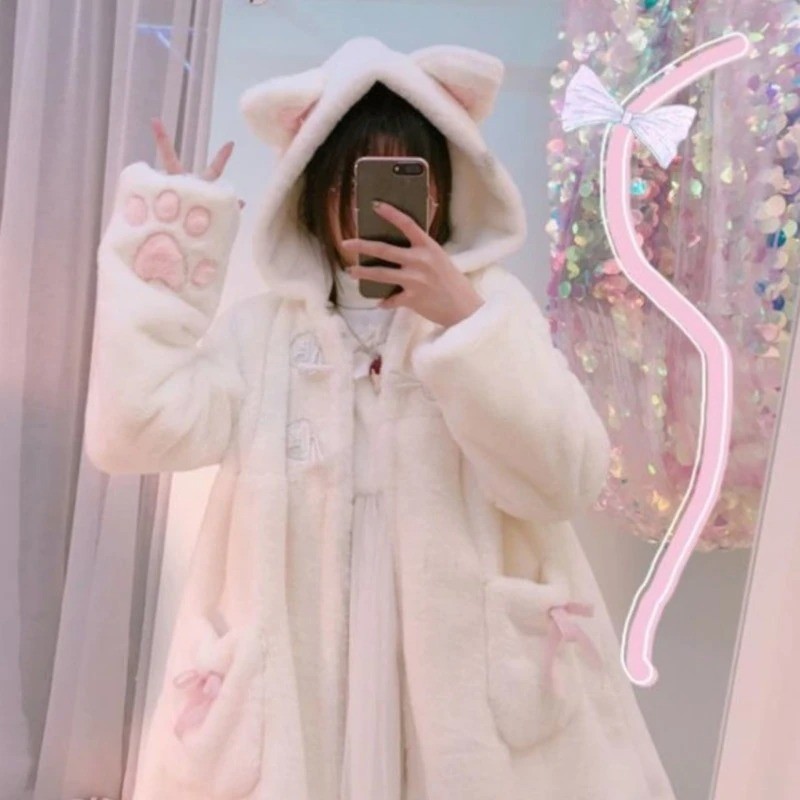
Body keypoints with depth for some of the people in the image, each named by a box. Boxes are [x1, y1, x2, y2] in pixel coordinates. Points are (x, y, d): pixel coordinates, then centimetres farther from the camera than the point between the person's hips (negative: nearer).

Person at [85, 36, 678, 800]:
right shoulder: (262, 326, 2)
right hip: (296, 673, 1)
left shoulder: (492, 307, 0)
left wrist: (465, 320, -21)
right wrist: (165, 247, -7)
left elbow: (564, 478, -11)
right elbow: (133, 432, -11)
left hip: (460, 669, 0)